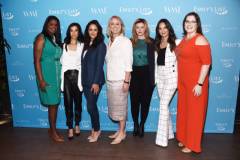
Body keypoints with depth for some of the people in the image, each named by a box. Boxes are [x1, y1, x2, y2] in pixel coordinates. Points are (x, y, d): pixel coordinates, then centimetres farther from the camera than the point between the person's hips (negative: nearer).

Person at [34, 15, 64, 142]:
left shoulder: (56, 39, 12)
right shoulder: (41, 38, -8)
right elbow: (37, 60, -12)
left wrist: (60, 75, 8)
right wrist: (41, 79, -17)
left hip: (57, 74, 6)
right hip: (47, 74, -6)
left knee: (55, 103, 10)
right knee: (52, 103, -1)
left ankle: (52, 129, 24)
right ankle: (53, 132, 13)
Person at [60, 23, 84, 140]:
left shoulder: (82, 45, 5)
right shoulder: (64, 45, 9)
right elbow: (61, 60, 7)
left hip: (77, 75, 0)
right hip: (66, 76, 1)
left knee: (78, 101, 8)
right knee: (68, 102, 1)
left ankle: (77, 125, 27)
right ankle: (70, 128, 12)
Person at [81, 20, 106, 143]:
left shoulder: (100, 45, -8)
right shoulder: (87, 44, 12)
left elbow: (100, 65, -13)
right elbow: (84, 63, 10)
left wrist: (96, 82, -17)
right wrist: (83, 80, 8)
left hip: (95, 80, -6)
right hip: (86, 80, 6)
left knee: (91, 106, -3)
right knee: (91, 105, 12)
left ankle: (96, 130, 17)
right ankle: (94, 129, 26)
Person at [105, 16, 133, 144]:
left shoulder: (125, 41, -5)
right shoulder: (109, 42, 13)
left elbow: (128, 63, -11)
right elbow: (108, 61, 12)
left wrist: (126, 81, -16)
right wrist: (107, 78, 8)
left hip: (120, 79, -6)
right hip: (110, 79, 6)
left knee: (120, 106, 1)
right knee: (113, 106, 10)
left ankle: (122, 133, 14)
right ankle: (120, 130, 23)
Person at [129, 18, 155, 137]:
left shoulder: (151, 42, 2)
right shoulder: (130, 42, 5)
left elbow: (154, 60, -1)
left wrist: (153, 78, -7)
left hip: (146, 74, -1)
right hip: (134, 74, 1)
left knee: (145, 101, 6)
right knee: (134, 101, 5)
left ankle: (142, 125, 24)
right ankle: (136, 125, 23)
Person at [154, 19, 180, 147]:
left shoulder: (176, 43, -5)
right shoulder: (157, 44, 13)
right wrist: (155, 77, 11)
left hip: (171, 76, -6)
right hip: (160, 76, 6)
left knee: (163, 104, -12)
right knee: (164, 105, 11)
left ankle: (162, 138, -4)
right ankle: (169, 133, 27)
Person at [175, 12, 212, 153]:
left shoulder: (200, 40, -14)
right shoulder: (184, 39, 10)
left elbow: (206, 63, -18)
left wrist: (200, 84, -21)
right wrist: (180, 80, 16)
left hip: (195, 83, -8)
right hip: (183, 82, 8)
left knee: (194, 113, 5)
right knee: (183, 110, 17)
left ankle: (192, 144, 21)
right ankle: (184, 138, 35)